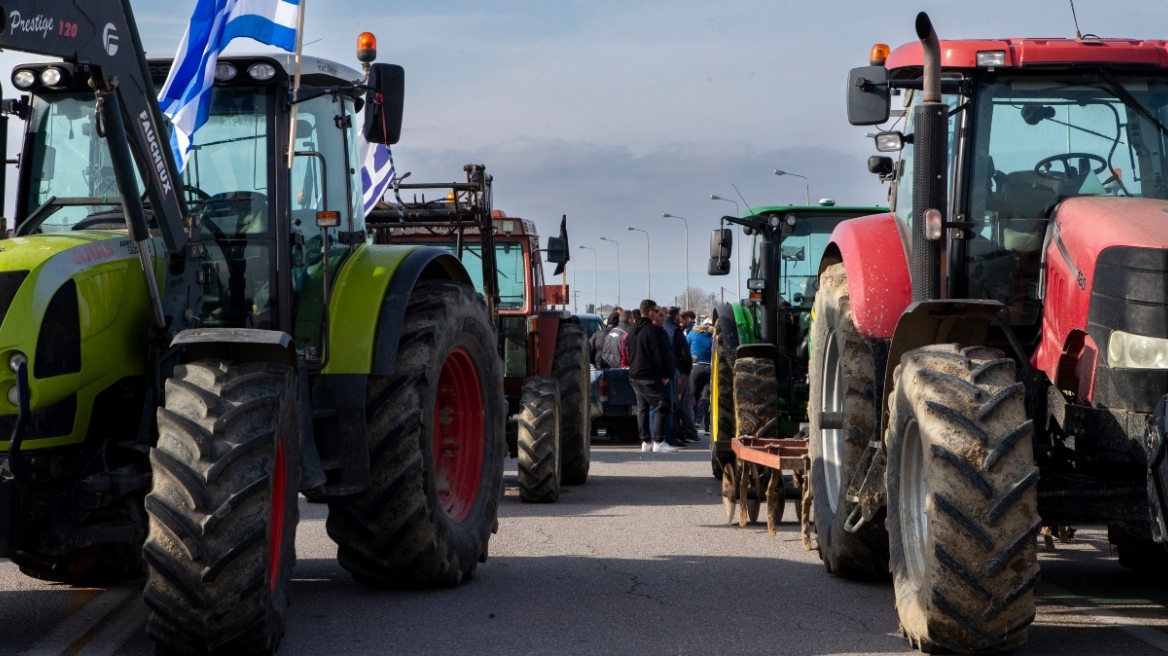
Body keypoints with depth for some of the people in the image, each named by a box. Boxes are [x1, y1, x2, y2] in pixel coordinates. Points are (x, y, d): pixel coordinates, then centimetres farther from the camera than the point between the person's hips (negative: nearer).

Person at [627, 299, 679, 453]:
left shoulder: (633, 331, 14)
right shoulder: (654, 330, -15)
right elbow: (661, 355, -17)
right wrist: (666, 374, -11)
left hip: (635, 375, 9)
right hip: (651, 377, -9)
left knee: (642, 408, 11)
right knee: (661, 407, -7)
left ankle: (645, 441, 11)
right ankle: (658, 442, -13)